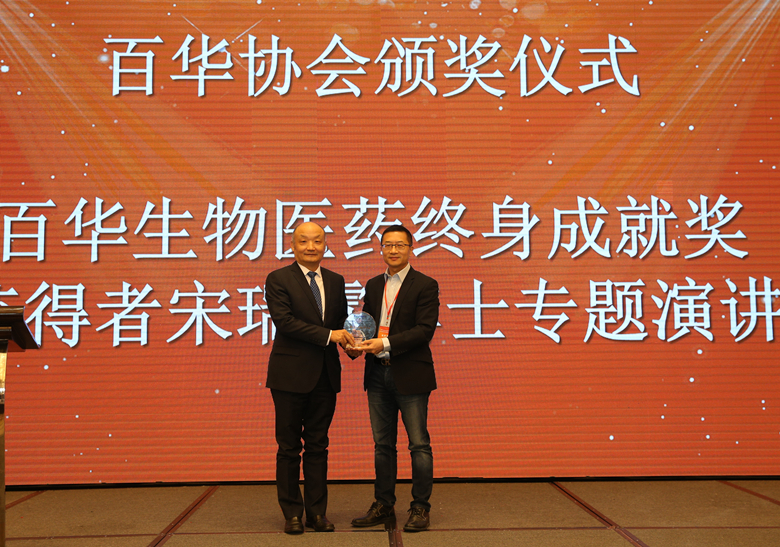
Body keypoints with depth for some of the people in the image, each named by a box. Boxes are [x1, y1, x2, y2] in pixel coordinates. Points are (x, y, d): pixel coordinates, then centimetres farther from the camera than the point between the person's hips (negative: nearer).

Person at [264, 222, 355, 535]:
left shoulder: (336, 281, 12)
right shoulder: (278, 279, -5)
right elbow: (284, 320, -16)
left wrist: (348, 339, -5)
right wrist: (328, 335, -20)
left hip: (325, 376, 4)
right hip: (291, 374, -4)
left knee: (318, 445, 10)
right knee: (289, 447, 5)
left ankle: (317, 512, 19)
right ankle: (292, 513, 17)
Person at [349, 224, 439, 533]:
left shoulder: (425, 285, -5)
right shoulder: (373, 285, 14)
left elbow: (425, 330, -14)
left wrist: (385, 343, -21)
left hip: (411, 376, -5)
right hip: (378, 374, 6)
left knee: (419, 444, 2)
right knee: (382, 444, 13)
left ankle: (420, 508, 13)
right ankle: (384, 505, 24)